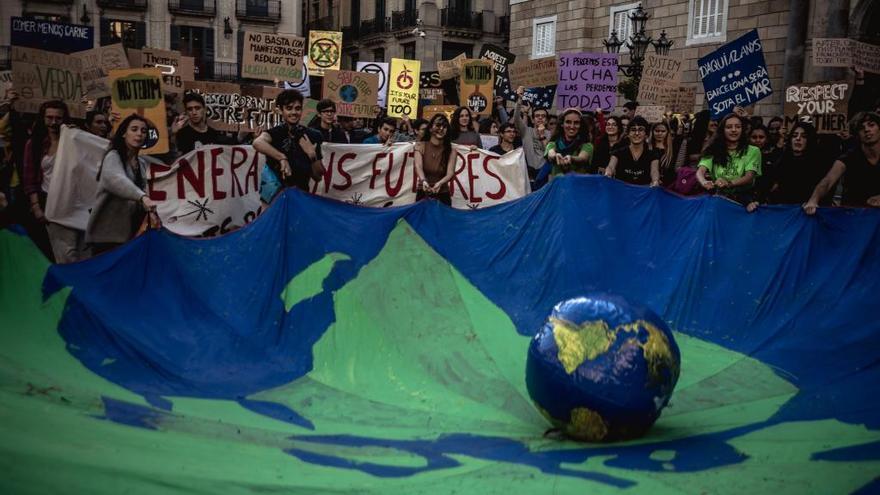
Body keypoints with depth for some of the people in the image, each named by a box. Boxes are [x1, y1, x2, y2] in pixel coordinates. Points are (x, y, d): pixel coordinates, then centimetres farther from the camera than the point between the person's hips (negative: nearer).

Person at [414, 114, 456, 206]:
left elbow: (450, 173, -15)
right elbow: (418, 167, -20)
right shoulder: (421, 147, -4)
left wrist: (439, 183, -37)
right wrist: (423, 181, -41)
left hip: (443, 195, 1)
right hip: (423, 194, -1)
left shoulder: (450, 151, -3)